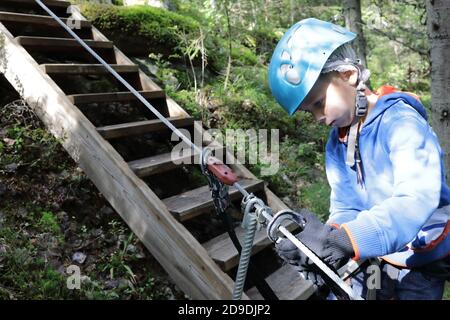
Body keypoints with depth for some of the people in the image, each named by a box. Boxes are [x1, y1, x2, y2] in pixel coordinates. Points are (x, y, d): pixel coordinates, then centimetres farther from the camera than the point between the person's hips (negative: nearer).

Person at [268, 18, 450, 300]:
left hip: (423, 263, -5)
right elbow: (346, 207, -6)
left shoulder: (401, 122, -23)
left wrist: (344, 239, -49)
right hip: (376, 259, 5)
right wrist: (327, 243, -27)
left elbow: (417, 199, -37)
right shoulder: (336, 144, -2)